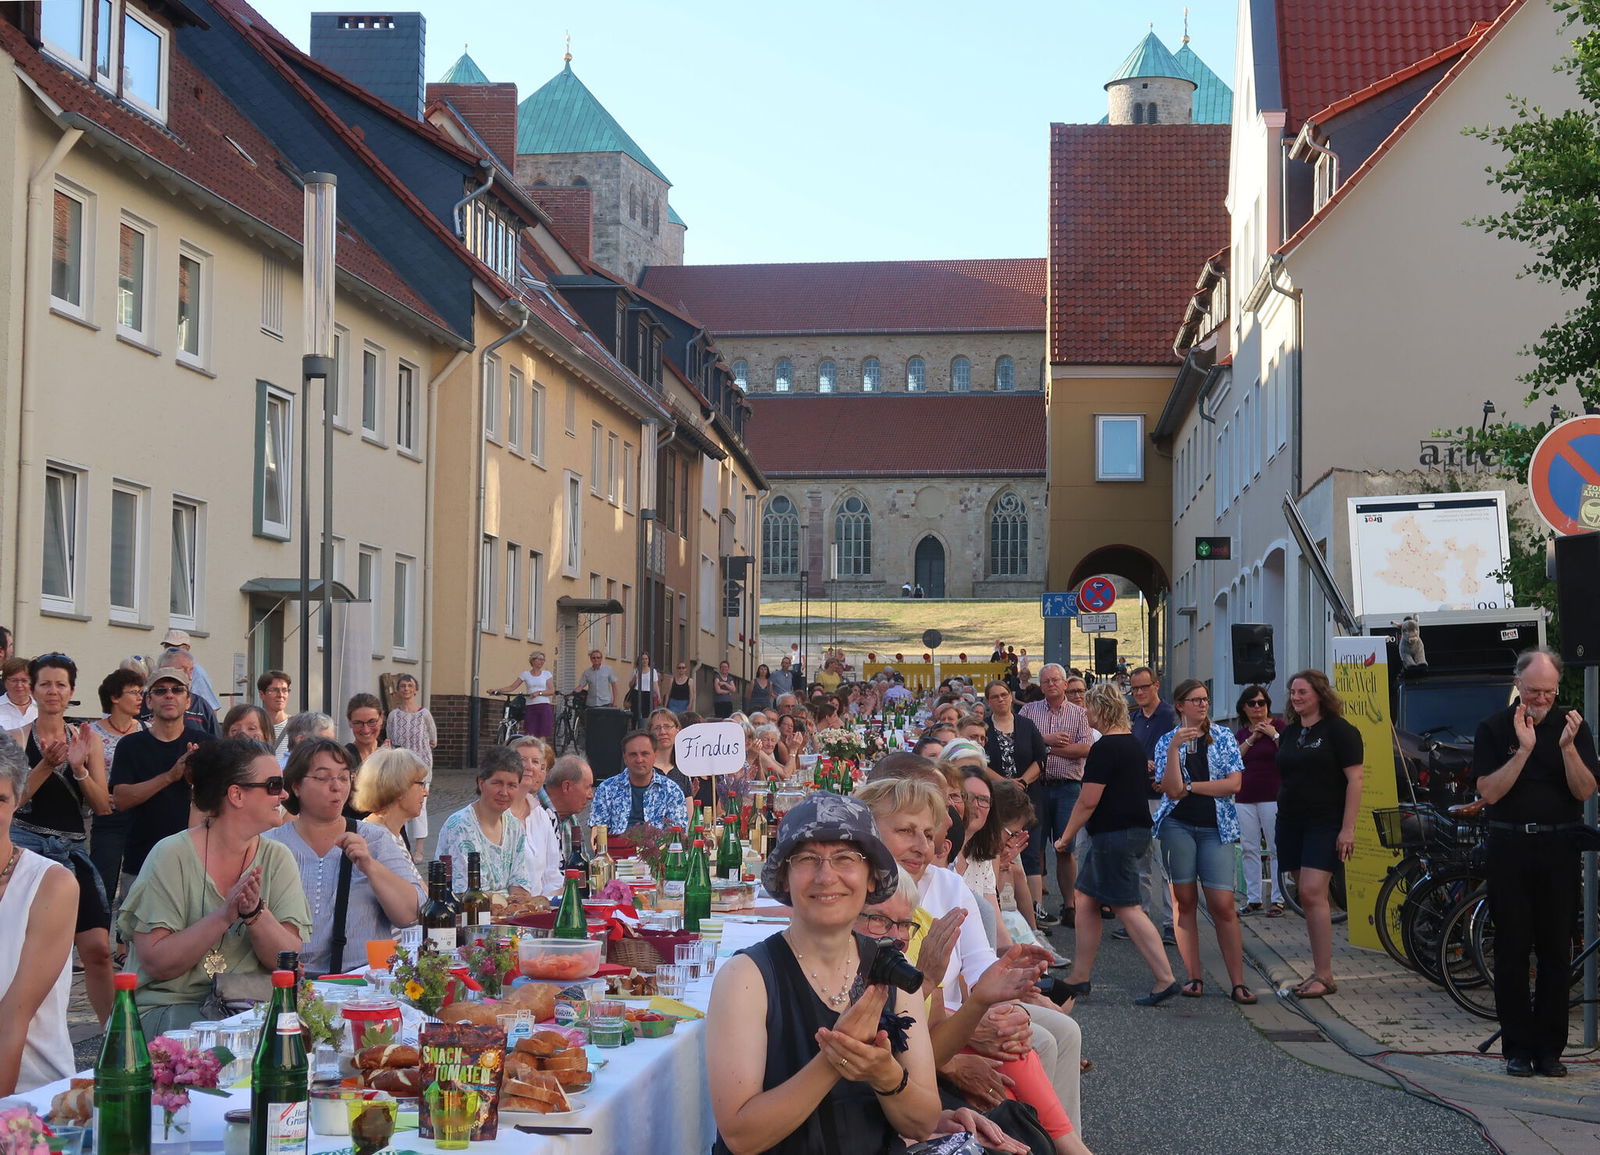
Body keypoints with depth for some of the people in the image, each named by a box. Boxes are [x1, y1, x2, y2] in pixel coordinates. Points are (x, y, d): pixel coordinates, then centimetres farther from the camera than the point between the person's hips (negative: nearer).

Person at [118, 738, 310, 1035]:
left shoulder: (277, 859, 6)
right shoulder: (172, 855, -6)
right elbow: (154, 964, -12)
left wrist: (255, 913, -21)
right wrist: (224, 915, -22)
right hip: (172, 1007, -4)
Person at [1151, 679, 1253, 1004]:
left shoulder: (1223, 736, 7)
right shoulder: (1167, 741, 5)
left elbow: (1234, 784, -4)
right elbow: (1173, 790, -8)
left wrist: (1189, 786, -6)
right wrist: (1174, 748, -17)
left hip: (1216, 827, 0)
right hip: (1177, 825, 0)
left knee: (1223, 905, -6)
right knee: (1184, 901, 1)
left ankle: (1238, 982, -3)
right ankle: (1193, 977, 7)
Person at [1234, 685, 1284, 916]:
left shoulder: (1278, 725, 1)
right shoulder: (1241, 733, 16)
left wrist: (1274, 735, -15)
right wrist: (1252, 739, -5)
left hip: (1271, 795, -5)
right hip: (1244, 798, 5)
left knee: (1276, 849, -6)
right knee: (1249, 849, 4)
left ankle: (1277, 900, -4)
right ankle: (1253, 899, 9)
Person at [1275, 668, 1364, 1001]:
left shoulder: (1339, 730, -6)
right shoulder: (1288, 733, 16)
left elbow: (1355, 779, -11)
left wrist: (1348, 828, -17)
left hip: (1325, 824, -7)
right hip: (1291, 824, 7)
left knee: (1312, 892, -17)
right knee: (1306, 896, 6)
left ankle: (1324, 975, -15)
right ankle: (1320, 973, 10)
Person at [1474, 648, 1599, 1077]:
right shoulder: (1494, 728, 2)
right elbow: (1489, 792, -8)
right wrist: (1524, 749, -17)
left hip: (1559, 849, 1)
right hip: (1510, 848, -1)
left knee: (1556, 950, 2)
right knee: (1513, 949, 1)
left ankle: (1549, 1049, 9)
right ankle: (1517, 1048, 7)